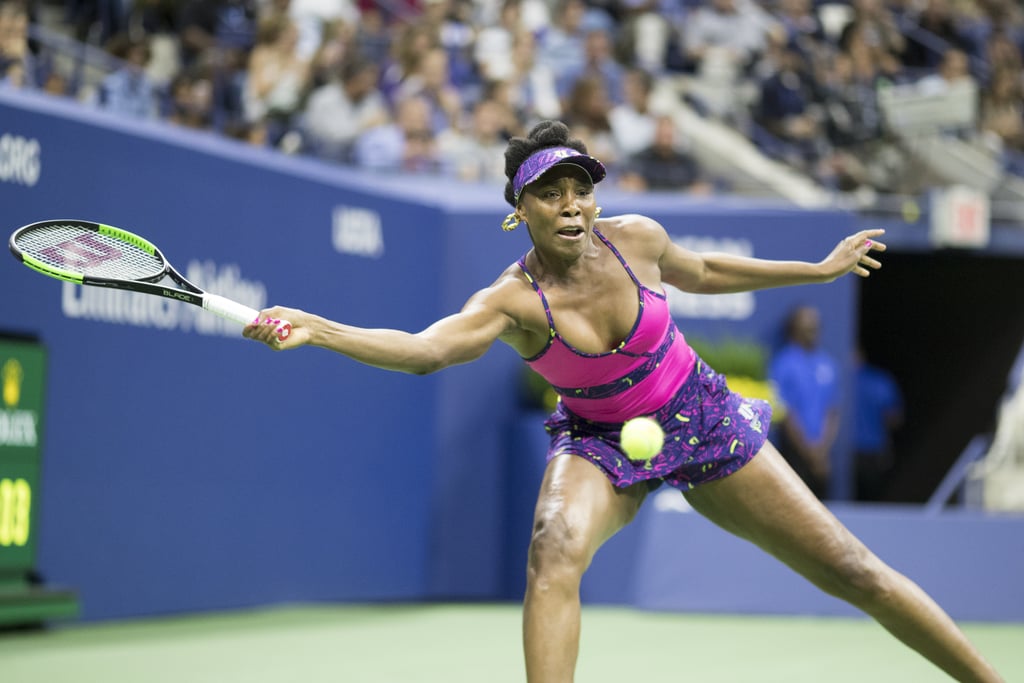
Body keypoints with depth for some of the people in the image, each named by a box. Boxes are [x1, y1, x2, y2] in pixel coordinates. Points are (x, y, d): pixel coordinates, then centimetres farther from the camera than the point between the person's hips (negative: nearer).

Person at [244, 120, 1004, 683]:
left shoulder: (635, 237, -17)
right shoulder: (514, 301, -25)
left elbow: (702, 271, 6)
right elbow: (421, 348, -43)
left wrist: (819, 269, 15)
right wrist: (314, 328, -58)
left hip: (705, 424, 2)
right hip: (601, 443, -2)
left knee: (849, 568, 4)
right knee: (555, 553, -34)